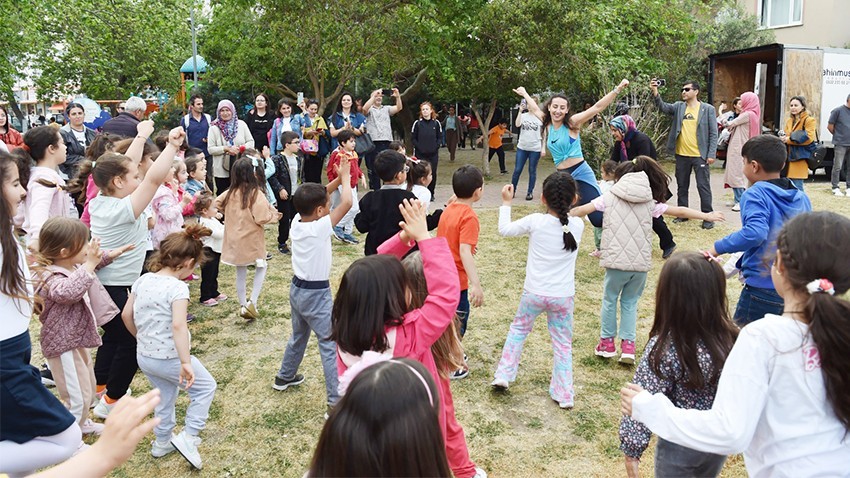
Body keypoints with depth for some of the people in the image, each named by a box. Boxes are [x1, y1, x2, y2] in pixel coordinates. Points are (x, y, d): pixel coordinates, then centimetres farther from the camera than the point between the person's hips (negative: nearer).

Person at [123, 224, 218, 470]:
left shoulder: (142, 280, 1)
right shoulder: (178, 287, -22)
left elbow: (126, 315, 9)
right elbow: (178, 325, -33)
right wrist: (186, 363, -34)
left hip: (144, 357, 7)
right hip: (169, 358, -7)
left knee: (165, 395, 28)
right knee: (206, 387, 13)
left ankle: (162, 442, 44)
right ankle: (188, 437, 5)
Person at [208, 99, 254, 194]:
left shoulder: (241, 124, 4)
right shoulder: (214, 128, -1)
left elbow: (251, 142, 5)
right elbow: (210, 149, -5)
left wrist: (242, 148, -14)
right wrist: (226, 149, -17)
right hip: (221, 171, -1)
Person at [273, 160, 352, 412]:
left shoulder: (296, 222, -4)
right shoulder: (320, 227, -24)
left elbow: (315, 197, 9)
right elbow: (346, 202, -27)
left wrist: (338, 179, 1)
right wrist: (345, 177, -11)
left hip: (297, 288, 8)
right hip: (316, 294, -8)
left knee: (298, 335, 28)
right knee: (331, 345, -3)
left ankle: (285, 377, 46)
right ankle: (336, 400, -2)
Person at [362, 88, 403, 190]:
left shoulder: (387, 109, 18)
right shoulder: (369, 109, 9)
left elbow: (399, 108, 3)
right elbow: (365, 108, -15)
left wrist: (398, 96, -15)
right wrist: (375, 95, -20)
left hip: (387, 142, 3)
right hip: (373, 142, -2)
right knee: (374, 171, 2)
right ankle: (375, 191, 9)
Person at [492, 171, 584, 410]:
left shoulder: (535, 221, -13)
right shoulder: (578, 225, -7)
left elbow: (505, 229, 0)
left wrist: (506, 202, 11)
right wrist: (566, 205, 19)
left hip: (534, 293, -1)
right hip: (563, 296, 1)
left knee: (518, 329, 22)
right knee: (563, 343, 13)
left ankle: (503, 375, 22)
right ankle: (564, 394, 17)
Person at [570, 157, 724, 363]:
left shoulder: (609, 198, 4)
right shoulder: (649, 202, 10)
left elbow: (582, 210, 4)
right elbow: (679, 211, 15)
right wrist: (707, 216, 27)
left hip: (616, 261, -2)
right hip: (641, 263, 3)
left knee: (609, 299, 15)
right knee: (630, 302, 17)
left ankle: (607, 342, 23)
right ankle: (628, 346, 13)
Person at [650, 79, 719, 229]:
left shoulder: (708, 109, -3)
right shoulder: (678, 107, 7)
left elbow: (713, 133, -4)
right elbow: (663, 107, -11)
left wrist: (712, 154, -11)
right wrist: (655, 93, -27)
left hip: (700, 155, -4)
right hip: (681, 155, 4)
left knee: (703, 186, 1)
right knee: (682, 186, 13)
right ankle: (682, 213, 26)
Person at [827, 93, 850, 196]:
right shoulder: (838, 111, -5)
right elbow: (830, 126, -1)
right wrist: (838, 135, 8)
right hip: (840, 144, -5)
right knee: (838, 166, -2)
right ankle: (835, 188, 5)